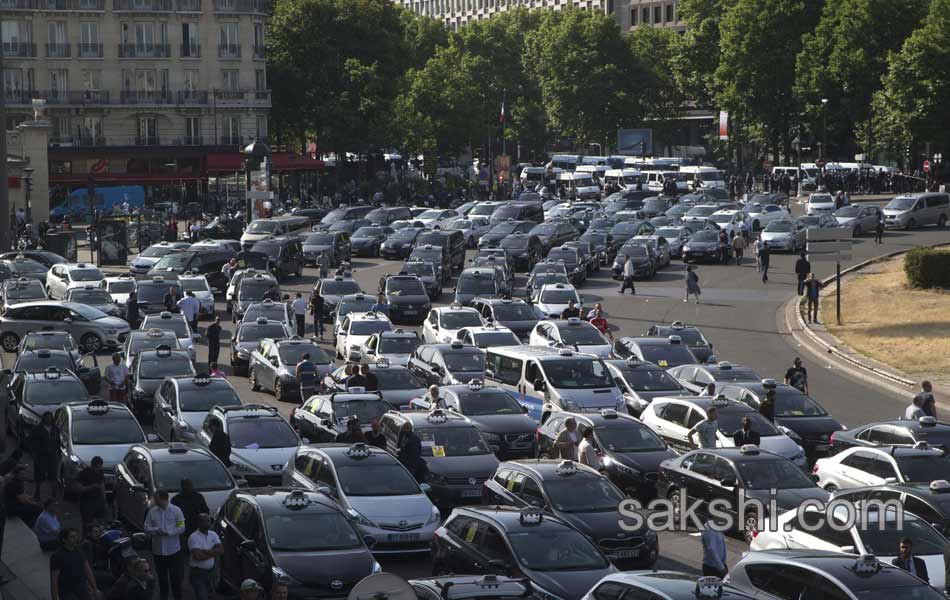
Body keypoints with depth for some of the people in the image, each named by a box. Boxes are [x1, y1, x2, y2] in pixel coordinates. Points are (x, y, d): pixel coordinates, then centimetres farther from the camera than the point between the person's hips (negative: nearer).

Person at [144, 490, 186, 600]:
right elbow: (146, 528, 2)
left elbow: (181, 528, -8)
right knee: (162, 578, 11)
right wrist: (156, 530, -18)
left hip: (173, 550, -2)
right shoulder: (152, 512, 0)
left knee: (176, 577, 4)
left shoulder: (176, 511, -7)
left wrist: (168, 532, -21)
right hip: (158, 551, 2)